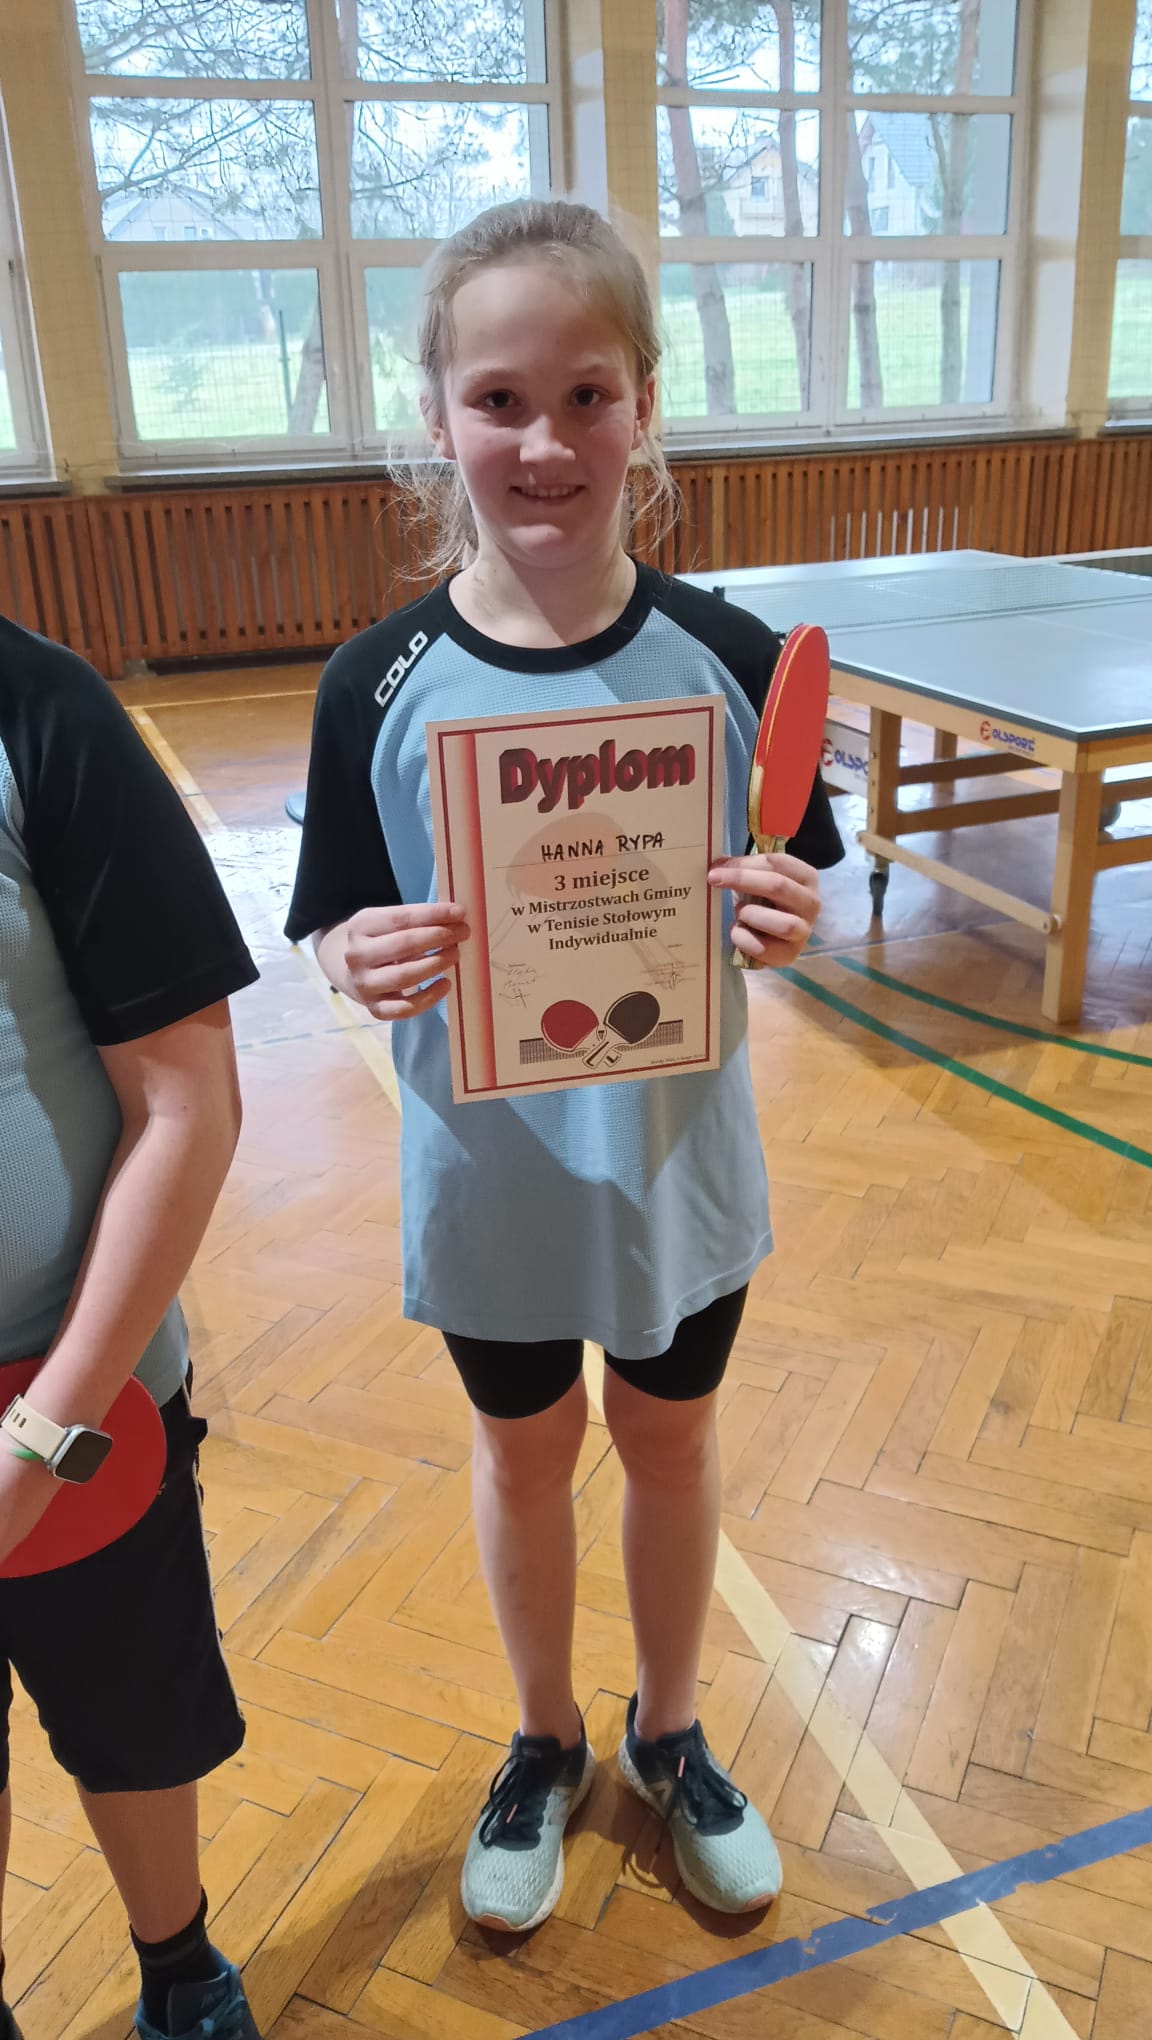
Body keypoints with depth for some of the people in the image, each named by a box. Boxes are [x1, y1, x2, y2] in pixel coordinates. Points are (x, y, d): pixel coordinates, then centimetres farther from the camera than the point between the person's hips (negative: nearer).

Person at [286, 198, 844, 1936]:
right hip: (490, 1170, 0)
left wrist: (788, 927, -25)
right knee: (523, 1454, 20)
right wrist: (371, 964, -29)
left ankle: (670, 1738, 49)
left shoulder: (726, 658, -12)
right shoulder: (381, 683, -14)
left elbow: (783, 899, -2)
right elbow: (346, 934, -7)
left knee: (670, 1442, 21)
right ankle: (546, 1745, 49)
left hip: (680, 1156, 1)